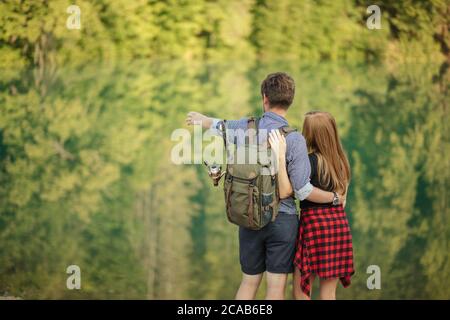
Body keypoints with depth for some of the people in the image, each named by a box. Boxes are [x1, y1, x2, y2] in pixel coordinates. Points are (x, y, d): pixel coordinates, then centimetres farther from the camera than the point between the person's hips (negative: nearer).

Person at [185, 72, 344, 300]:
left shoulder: (245, 127, -2)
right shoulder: (294, 140, -15)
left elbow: (217, 125, 21)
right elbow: (303, 190, -15)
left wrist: (199, 118, 44)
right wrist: (334, 198, 3)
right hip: (282, 220, -4)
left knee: (249, 282, 15)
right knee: (276, 285, 2)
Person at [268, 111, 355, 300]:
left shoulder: (311, 161, -13)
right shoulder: (340, 161, 8)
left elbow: (285, 191, -23)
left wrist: (281, 156, -26)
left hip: (315, 222, -6)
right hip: (339, 224, 6)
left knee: (300, 291, 3)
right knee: (328, 293, 9)